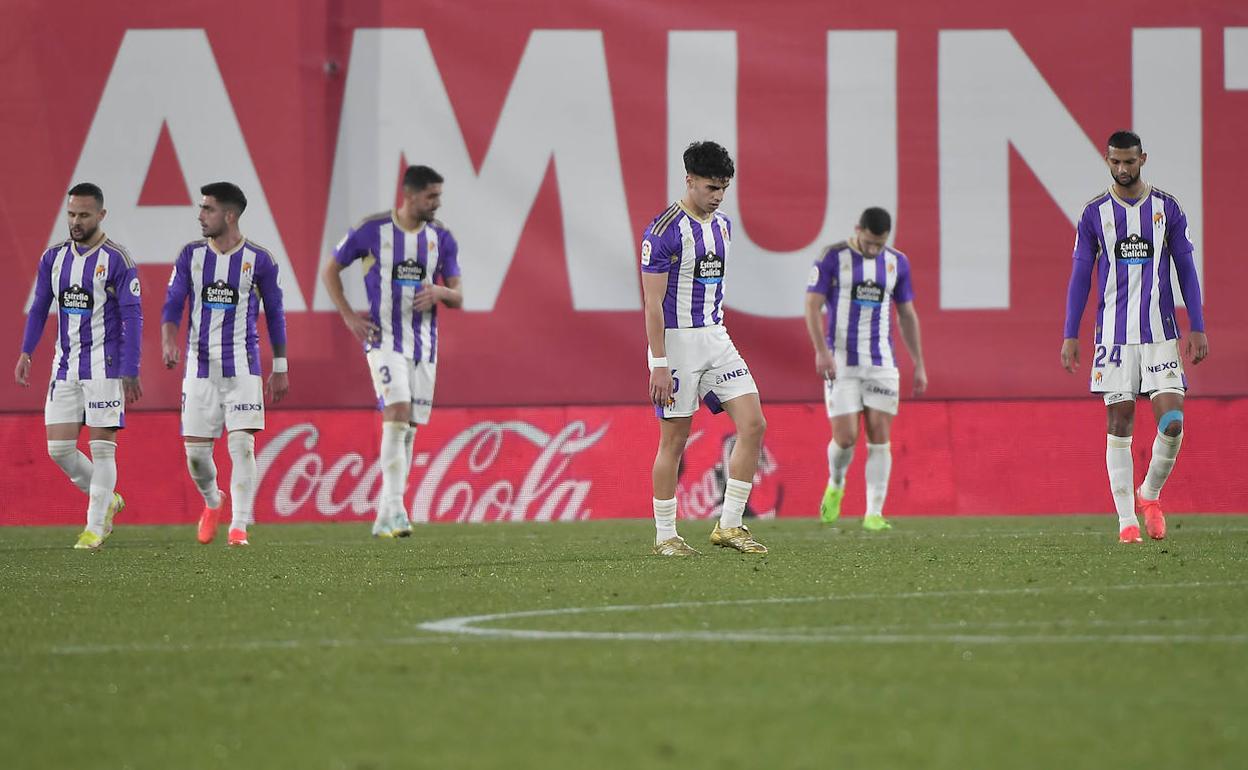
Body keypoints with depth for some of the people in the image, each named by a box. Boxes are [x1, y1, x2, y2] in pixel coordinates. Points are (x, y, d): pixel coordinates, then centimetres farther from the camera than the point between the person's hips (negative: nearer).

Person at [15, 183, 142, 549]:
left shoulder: (117, 260, -8)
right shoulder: (53, 257, 8)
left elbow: (132, 319, -9)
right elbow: (39, 308, 15)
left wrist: (130, 373, -15)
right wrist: (26, 353, 2)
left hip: (104, 366, -6)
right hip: (65, 365, 6)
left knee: (102, 447, -5)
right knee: (58, 448, 1)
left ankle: (94, 527, 0)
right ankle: (107, 500, 22)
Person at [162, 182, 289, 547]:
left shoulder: (259, 260, -2)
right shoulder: (191, 255, 3)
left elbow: (274, 314, 7)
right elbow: (173, 305, 1)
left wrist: (280, 367, 8)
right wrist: (168, 341, -20)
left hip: (243, 368, -2)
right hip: (200, 366, 2)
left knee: (242, 445, -13)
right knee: (196, 451, 3)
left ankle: (239, 526, -8)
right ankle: (212, 502, 34)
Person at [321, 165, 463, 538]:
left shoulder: (441, 238, 5)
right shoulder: (372, 230, -6)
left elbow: (458, 297, 9)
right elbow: (330, 272, 6)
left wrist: (440, 292, -15)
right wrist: (348, 316, -4)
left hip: (424, 345, 5)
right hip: (385, 340, -5)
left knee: (407, 431, 6)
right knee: (397, 417, -21)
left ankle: (385, 519, 13)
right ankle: (394, 509, -25)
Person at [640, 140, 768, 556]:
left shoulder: (722, 226, 11)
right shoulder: (664, 230, -13)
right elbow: (653, 302, -15)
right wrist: (659, 364, -18)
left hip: (715, 338, 7)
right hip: (676, 340, -7)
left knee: (753, 425, -3)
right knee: (675, 440, -2)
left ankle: (729, 525, 2)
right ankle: (665, 536, 9)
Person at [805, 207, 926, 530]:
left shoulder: (897, 263, 8)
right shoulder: (832, 258, -4)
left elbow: (907, 315, 15)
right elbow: (812, 305, -7)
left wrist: (919, 365, 13)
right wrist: (821, 351, -19)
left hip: (881, 363, 3)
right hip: (840, 363, -3)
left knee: (879, 439, -5)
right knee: (845, 438, -7)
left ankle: (874, 513, -3)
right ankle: (835, 485, 24)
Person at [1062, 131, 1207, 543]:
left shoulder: (1167, 208, 5)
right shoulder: (1094, 214, 4)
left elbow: (1187, 270, 9)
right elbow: (1080, 277, 8)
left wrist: (1198, 328, 3)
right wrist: (1070, 335, 2)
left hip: (1161, 334, 0)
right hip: (1114, 335, 0)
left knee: (1172, 423, -10)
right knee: (1118, 427, -2)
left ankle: (1150, 494, 15)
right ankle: (1127, 520, 2)